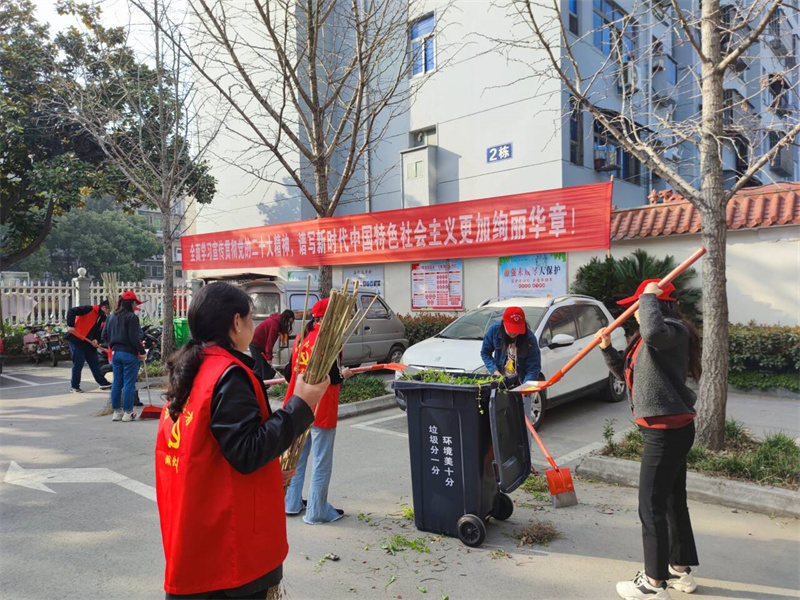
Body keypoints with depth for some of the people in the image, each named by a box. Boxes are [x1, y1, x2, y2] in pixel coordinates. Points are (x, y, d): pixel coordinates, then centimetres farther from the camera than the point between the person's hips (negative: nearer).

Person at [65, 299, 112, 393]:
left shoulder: (104, 318, 7)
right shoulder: (90, 309, -17)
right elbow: (71, 311, -23)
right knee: (78, 364, -2)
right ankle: (74, 386, 10)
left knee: (95, 363, 10)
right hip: (76, 340, -8)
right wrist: (70, 325, -30)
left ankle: (103, 383, 15)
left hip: (89, 342, 8)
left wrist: (96, 340, -8)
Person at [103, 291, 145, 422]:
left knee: (116, 383, 12)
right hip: (129, 354, -7)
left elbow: (105, 335, 13)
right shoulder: (132, 317, -13)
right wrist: (142, 350, -7)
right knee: (129, 383, 0)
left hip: (115, 353, 7)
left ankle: (116, 411, 19)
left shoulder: (112, 317, 10)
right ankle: (128, 412, 3)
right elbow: (134, 338, -17)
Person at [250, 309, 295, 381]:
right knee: (258, 368, -10)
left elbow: (271, 340, 5)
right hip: (256, 343, -10)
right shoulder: (274, 324, -26)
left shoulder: (277, 322, 2)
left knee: (267, 367, 10)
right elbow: (270, 341, -23)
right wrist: (269, 357, -16)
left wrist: (268, 356, 2)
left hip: (262, 344, 10)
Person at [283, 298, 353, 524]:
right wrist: (344, 374, 0)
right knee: (321, 461, 4)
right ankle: (317, 512, 13)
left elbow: (290, 373, 10)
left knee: (297, 455, 19)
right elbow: (331, 377, -20)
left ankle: (292, 503, 30)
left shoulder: (300, 338, 7)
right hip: (321, 410, -8)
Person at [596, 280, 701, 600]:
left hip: (668, 429, -11)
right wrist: (608, 349, 8)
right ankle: (681, 570, 33)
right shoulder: (647, 339, 13)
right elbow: (629, 373, 21)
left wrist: (649, 296, -26)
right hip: (668, 429, 11)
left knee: (651, 505, -2)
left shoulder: (674, 330, -16)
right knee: (673, 501, 19)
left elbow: (653, 331, -41)